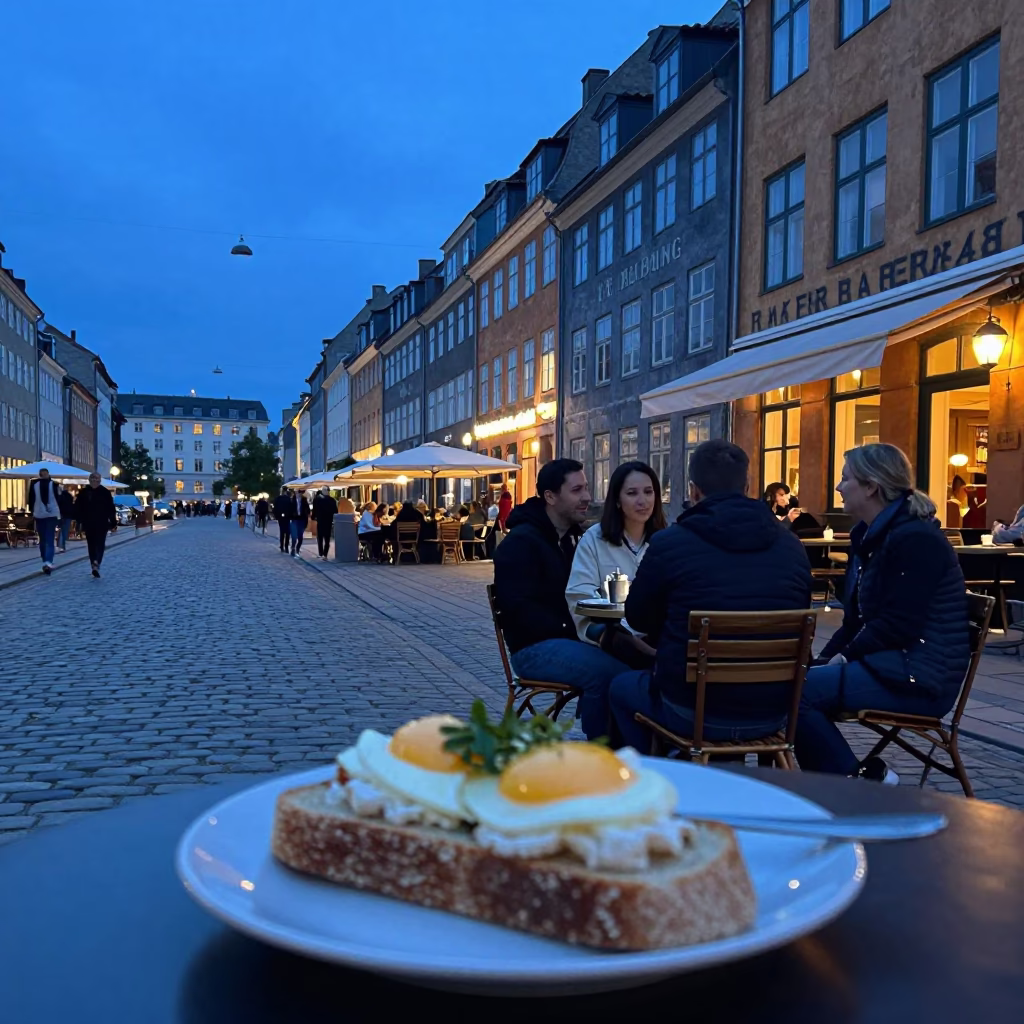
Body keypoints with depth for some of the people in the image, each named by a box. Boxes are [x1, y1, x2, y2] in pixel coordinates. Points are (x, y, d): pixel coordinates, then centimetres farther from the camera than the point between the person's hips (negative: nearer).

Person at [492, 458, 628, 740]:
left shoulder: (575, 537, 19)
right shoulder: (521, 542, -7)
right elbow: (520, 609, -16)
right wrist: (572, 632, -21)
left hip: (575, 638, 7)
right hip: (535, 646, -7)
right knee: (609, 673, -31)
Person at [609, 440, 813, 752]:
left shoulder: (668, 542, -13)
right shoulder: (792, 546, -1)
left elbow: (638, 619, 2)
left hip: (693, 713, -4)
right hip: (772, 714, 4)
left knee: (622, 687, 26)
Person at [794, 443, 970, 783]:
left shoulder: (915, 539, -16)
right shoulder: (871, 535, 15)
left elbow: (898, 625, -22)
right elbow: (857, 618, 16)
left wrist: (846, 657, -14)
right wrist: (825, 659, 2)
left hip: (918, 676, -10)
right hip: (888, 662, 10)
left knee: (795, 690, -23)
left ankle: (856, 781, -6)